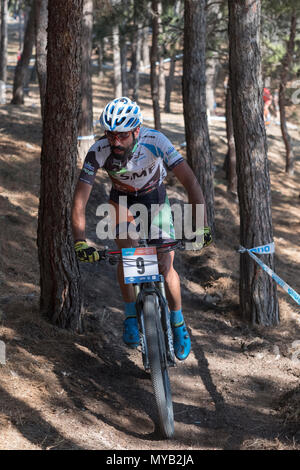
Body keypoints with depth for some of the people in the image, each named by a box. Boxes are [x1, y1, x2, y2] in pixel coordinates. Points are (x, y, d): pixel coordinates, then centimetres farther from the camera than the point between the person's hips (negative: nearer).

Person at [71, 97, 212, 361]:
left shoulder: (155, 142, -36)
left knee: (165, 265, -8)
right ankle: (131, 316, -2)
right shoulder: (99, 152, -32)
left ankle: (178, 323, 13)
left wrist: (202, 226, -45)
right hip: (122, 200, 1)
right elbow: (79, 201, -31)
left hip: (155, 199, -1)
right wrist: (80, 242, -43)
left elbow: (191, 182, -37)